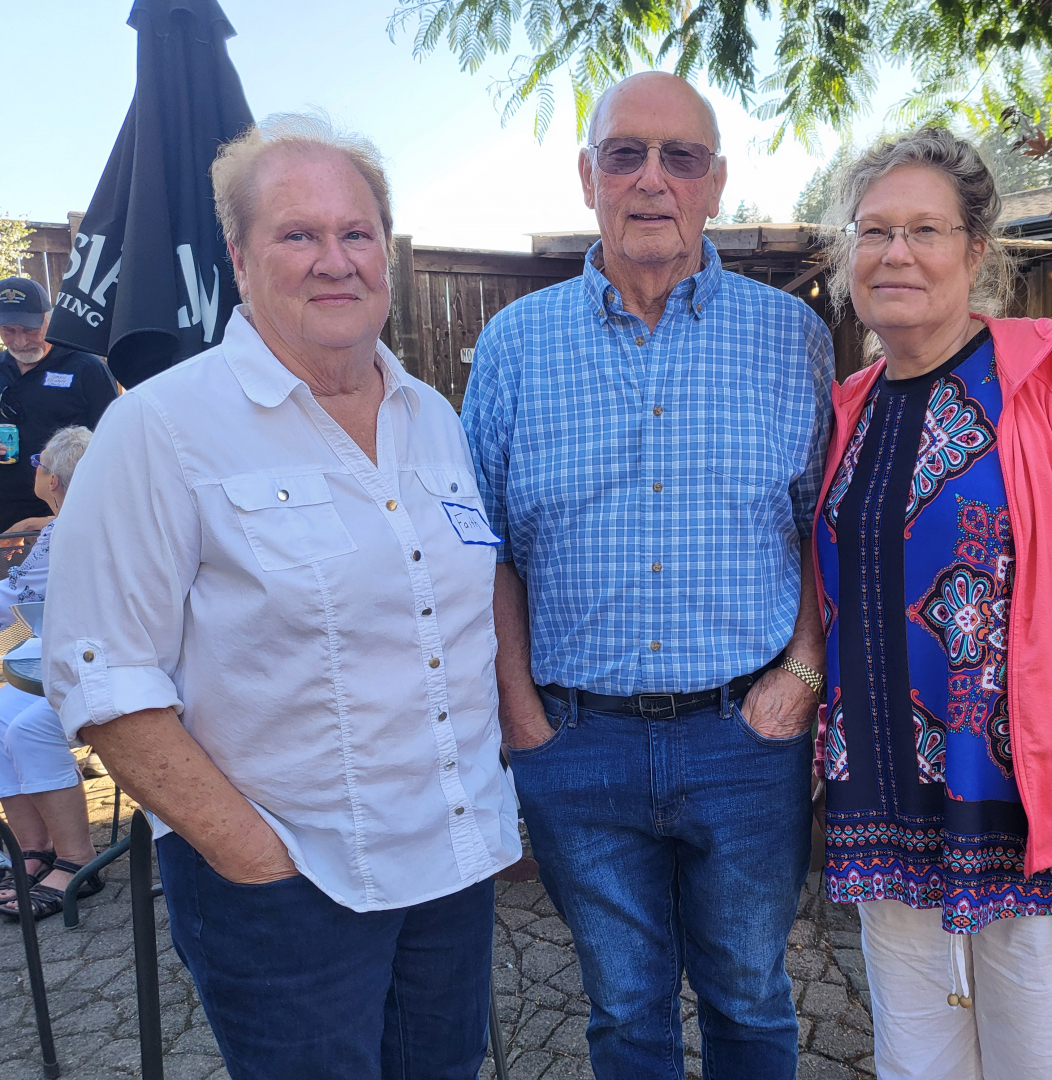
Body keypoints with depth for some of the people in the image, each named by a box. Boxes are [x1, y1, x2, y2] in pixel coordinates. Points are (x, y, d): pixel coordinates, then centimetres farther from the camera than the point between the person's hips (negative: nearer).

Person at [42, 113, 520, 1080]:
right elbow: (103, 678, -14)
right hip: (285, 891, -5)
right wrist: (252, 855, -15)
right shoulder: (164, 429, -12)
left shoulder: (436, 417, 6)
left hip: (460, 861, 6)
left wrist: (504, 802, 9)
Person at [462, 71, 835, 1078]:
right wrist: (520, 709, -3)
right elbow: (489, 543, 3)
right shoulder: (514, 342, 1)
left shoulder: (792, 335, 2)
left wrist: (802, 670, -6)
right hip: (576, 742, 0)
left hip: (749, 735, 1)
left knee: (749, 996, 21)